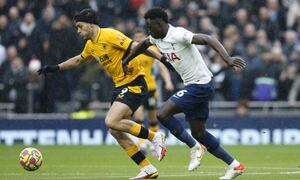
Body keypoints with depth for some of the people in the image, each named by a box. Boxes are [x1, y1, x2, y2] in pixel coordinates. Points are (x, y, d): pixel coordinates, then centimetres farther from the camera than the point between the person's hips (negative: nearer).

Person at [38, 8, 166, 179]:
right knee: (116, 131, 1)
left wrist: (162, 59, -27)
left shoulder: (110, 35, -15)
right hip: (120, 86, 9)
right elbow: (78, 60, 33)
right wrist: (56, 68, 34)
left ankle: (155, 137, -7)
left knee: (111, 122, -22)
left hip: (135, 83, -9)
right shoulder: (91, 45, 12)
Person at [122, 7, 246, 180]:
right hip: (192, 86, 10)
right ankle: (234, 165, 15)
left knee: (163, 114, -16)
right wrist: (125, 62, 34)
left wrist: (227, 59, -41)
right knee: (198, 132, 10)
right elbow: (143, 44, 31)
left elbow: (209, 39, -29)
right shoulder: (156, 38, 8)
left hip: (201, 85, -10)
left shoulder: (178, 34, -20)